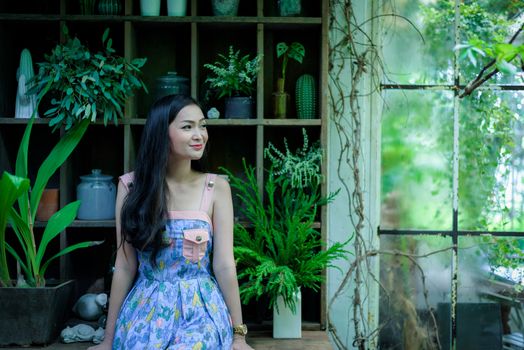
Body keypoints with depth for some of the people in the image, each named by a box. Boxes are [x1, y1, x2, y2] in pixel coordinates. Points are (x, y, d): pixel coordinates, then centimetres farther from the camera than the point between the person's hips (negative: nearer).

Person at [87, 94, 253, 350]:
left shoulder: (216, 188, -3)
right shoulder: (131, 186, -2)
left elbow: (224, 265, -2)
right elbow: (124, 266, 2)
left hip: (200, 312, -1)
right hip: (146, 312, 1)